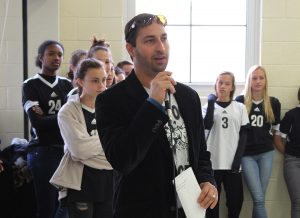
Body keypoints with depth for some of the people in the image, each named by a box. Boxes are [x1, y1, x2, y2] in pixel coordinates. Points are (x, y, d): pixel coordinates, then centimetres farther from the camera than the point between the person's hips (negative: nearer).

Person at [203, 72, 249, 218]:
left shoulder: (240, 107, 9)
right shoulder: (208, 106, 7)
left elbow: (244, 135, 5)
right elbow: (207, 125, -12)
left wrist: (238, 159, -5)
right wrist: (211, 102, -10)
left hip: (232, 162, 1)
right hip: (213, 162, -1)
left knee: (236, 199, 2)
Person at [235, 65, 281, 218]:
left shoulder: (273, 103, 4)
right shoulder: (240, 101, -3)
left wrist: (265, 138, 9)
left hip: (266, 153, 3)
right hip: (246, 154, -2)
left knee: (258, 199, 5)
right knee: (259, 199, -9)